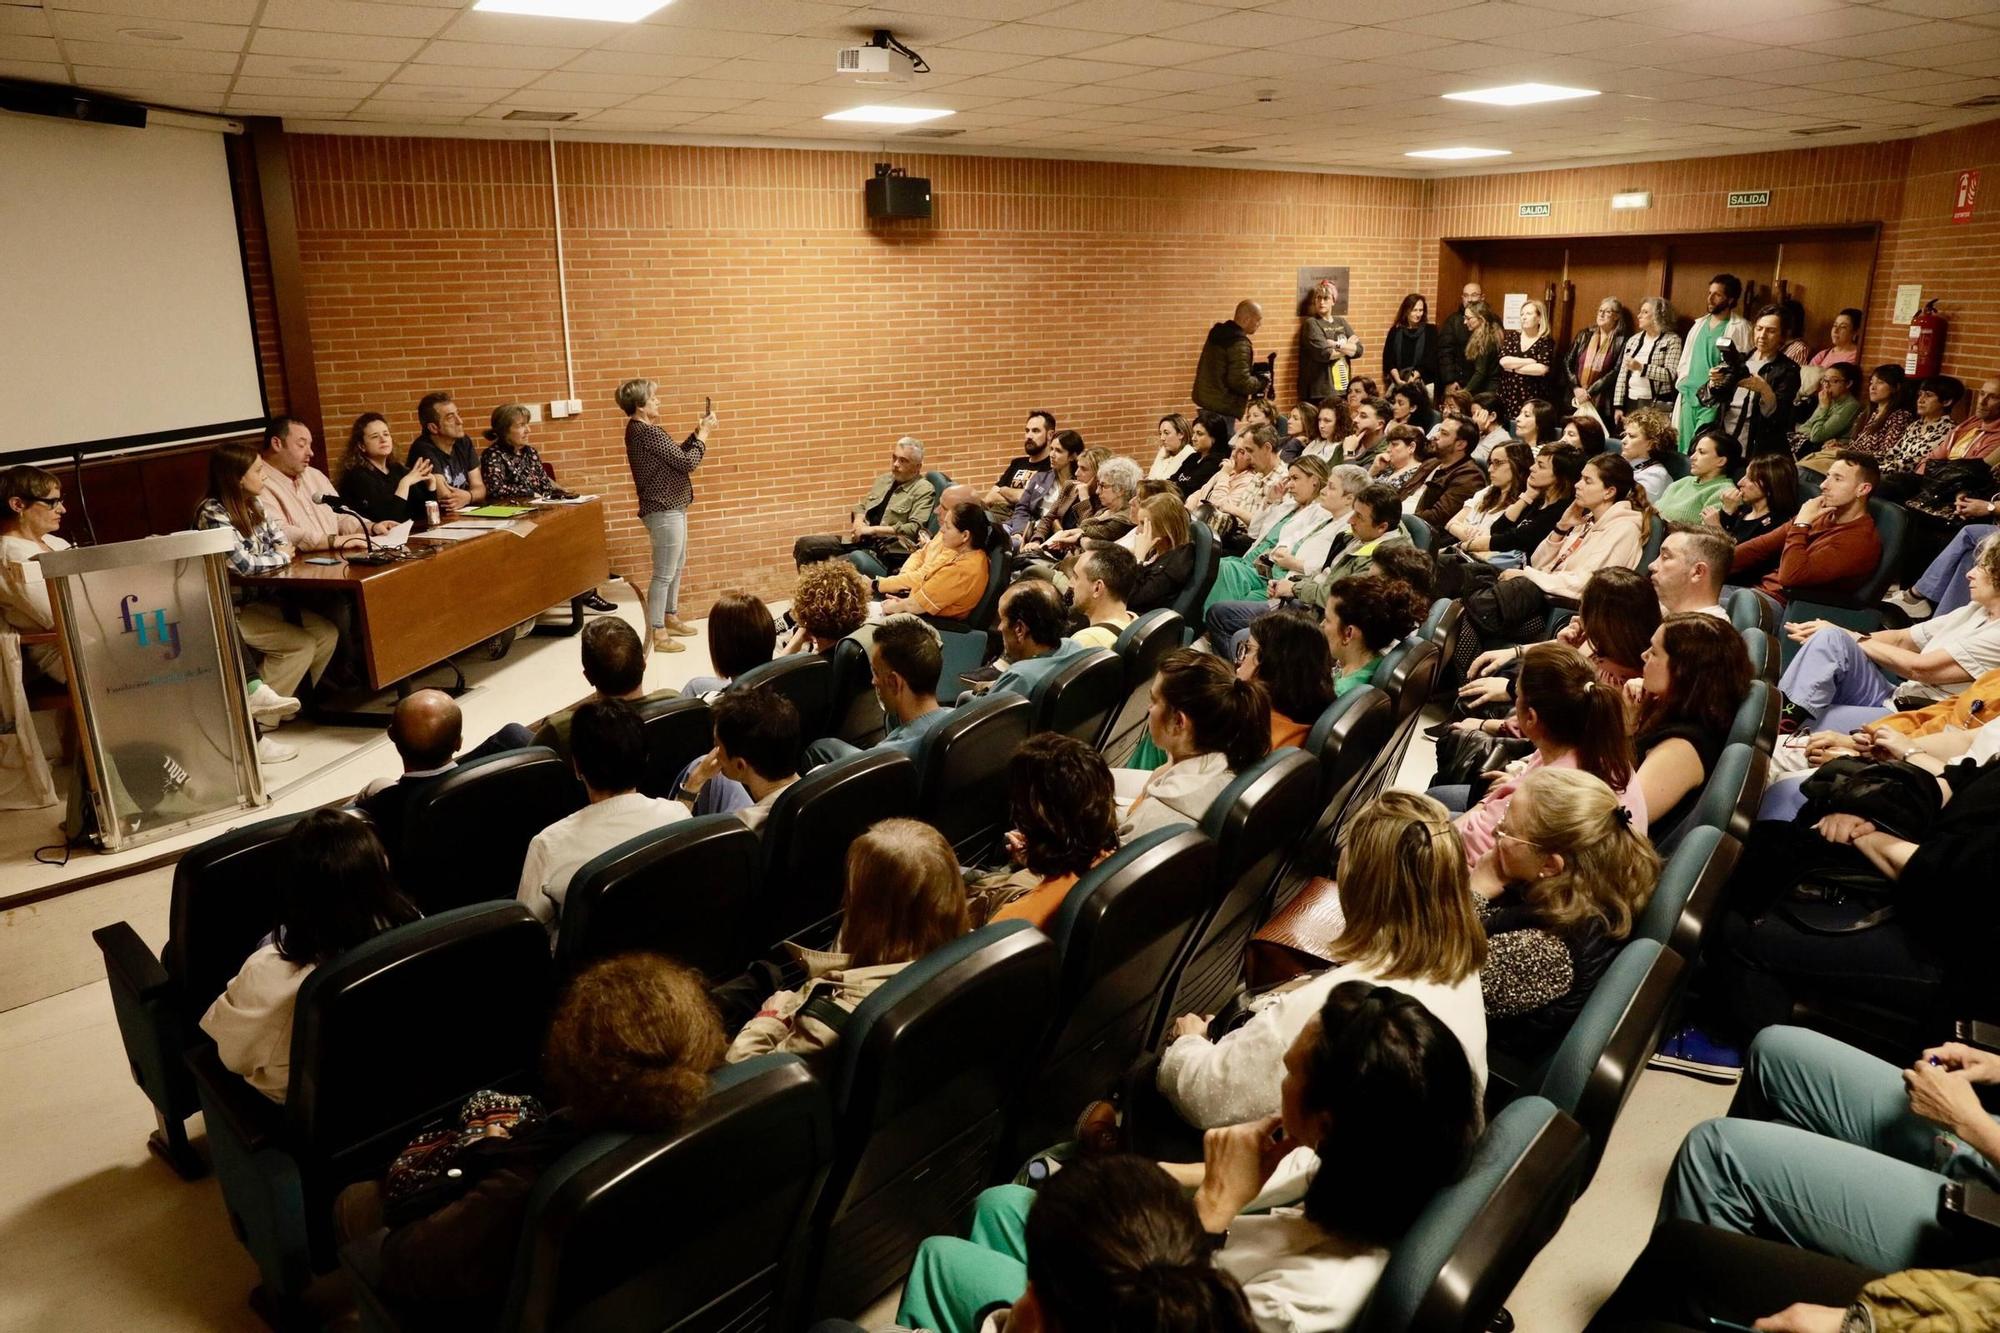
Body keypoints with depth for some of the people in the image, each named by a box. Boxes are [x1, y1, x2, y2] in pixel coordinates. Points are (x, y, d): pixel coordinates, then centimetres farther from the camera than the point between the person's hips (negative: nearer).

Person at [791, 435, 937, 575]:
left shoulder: (924, 490, -4)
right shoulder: (884, 480, 18)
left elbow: (915, 529, -15)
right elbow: (861, 507, 28)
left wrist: (873, 529, -15)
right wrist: (858, 521, 3)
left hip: (889, 551, -7)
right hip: (862, 541, 7)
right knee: (805, 545, -8)